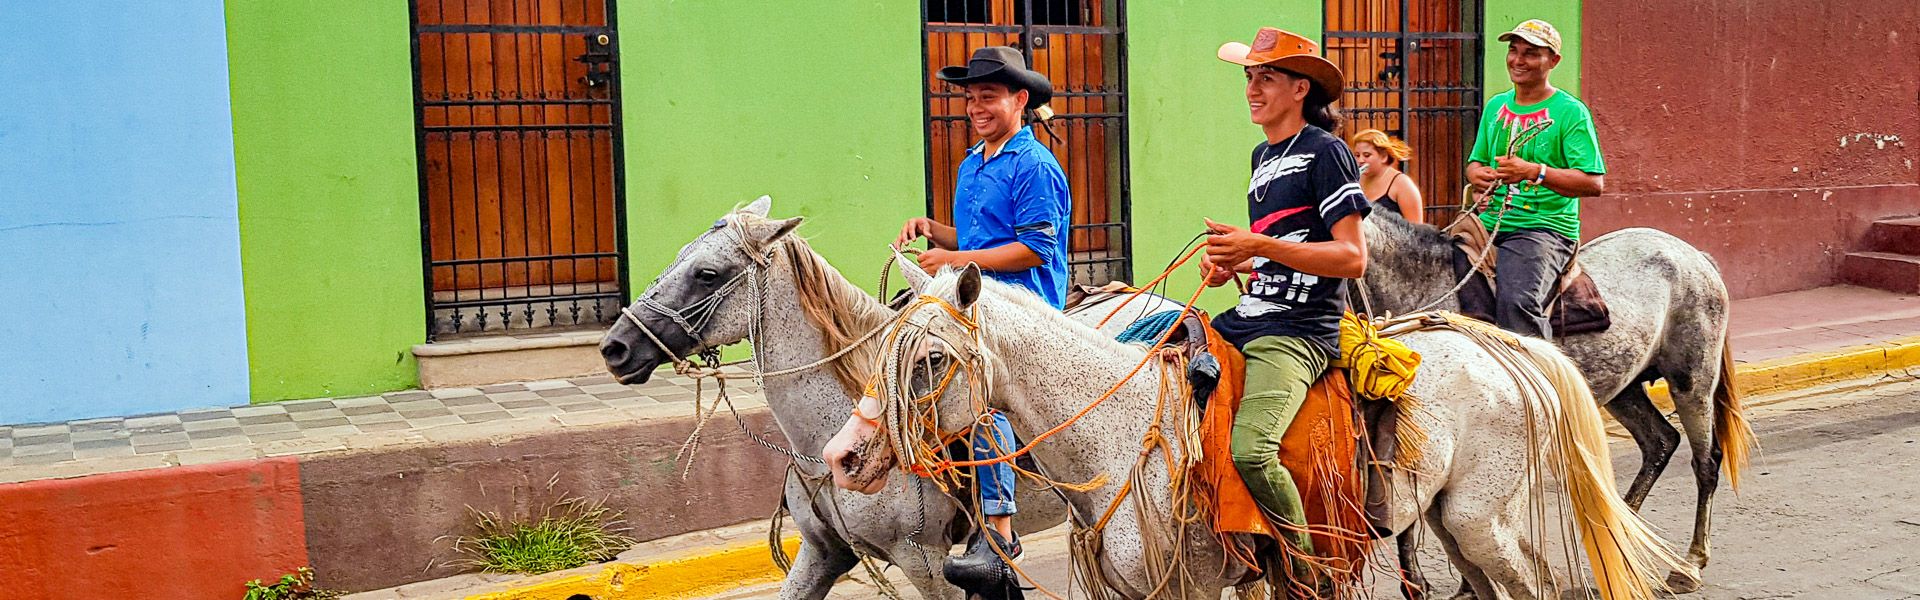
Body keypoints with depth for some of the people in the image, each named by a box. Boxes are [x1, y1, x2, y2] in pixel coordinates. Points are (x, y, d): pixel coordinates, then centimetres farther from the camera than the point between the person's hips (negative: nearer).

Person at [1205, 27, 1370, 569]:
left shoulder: (1325, 151, -6)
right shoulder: (1263, 155, 19)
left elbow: (1352, 258, -14)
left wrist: (1258, 246, -21)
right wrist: (1232, 264, 11)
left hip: (1301, 331, -9)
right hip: (1247, 319, 9)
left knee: (1250, 448, -29)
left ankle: (1308, 574, -10)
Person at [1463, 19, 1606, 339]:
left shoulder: (1570, 112, -3)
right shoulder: (1495, 106, 17)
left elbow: (1594, 183, -11)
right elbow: (1475, 161, 26)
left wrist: (1534, 172, -22)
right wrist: (1478, 173, 0)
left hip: (1545, 228, -7)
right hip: (1489, 225, 7)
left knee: (1515, 299, -31)